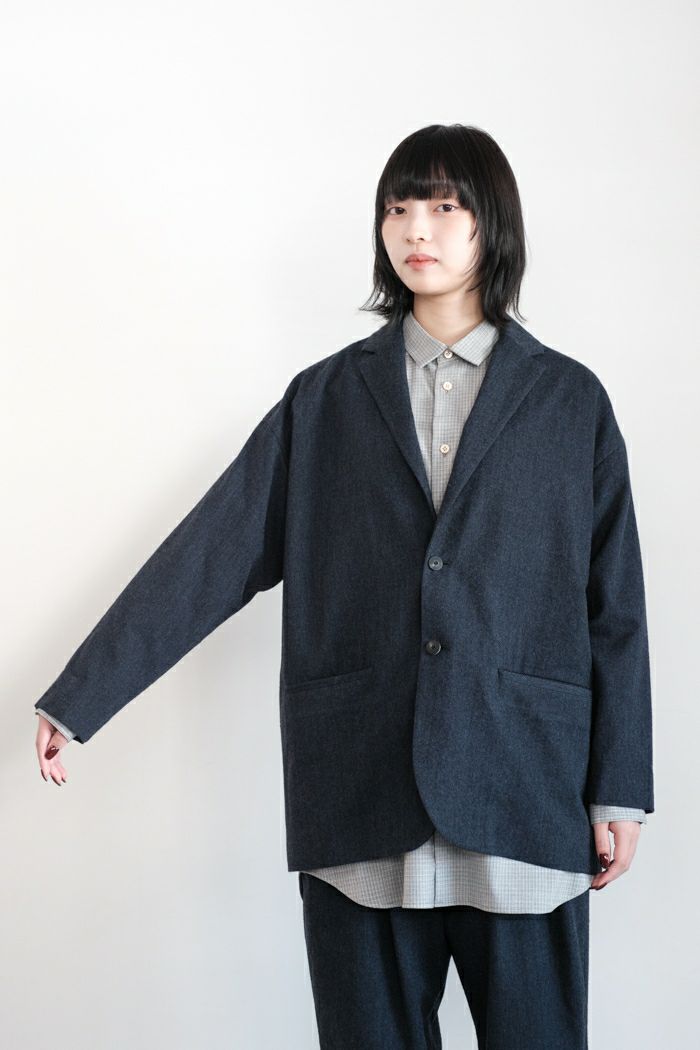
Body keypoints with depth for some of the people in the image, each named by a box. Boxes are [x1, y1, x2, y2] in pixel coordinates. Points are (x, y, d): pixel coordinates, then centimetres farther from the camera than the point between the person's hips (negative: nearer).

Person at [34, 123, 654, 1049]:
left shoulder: (570, 400, 6)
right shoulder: (327, 398, 8)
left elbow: (614, 606, 6)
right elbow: (207, 556, 3)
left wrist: (621, 789, 3)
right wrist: (77, 698, -2)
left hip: (523, 798, 0)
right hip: (361, 796, 1)